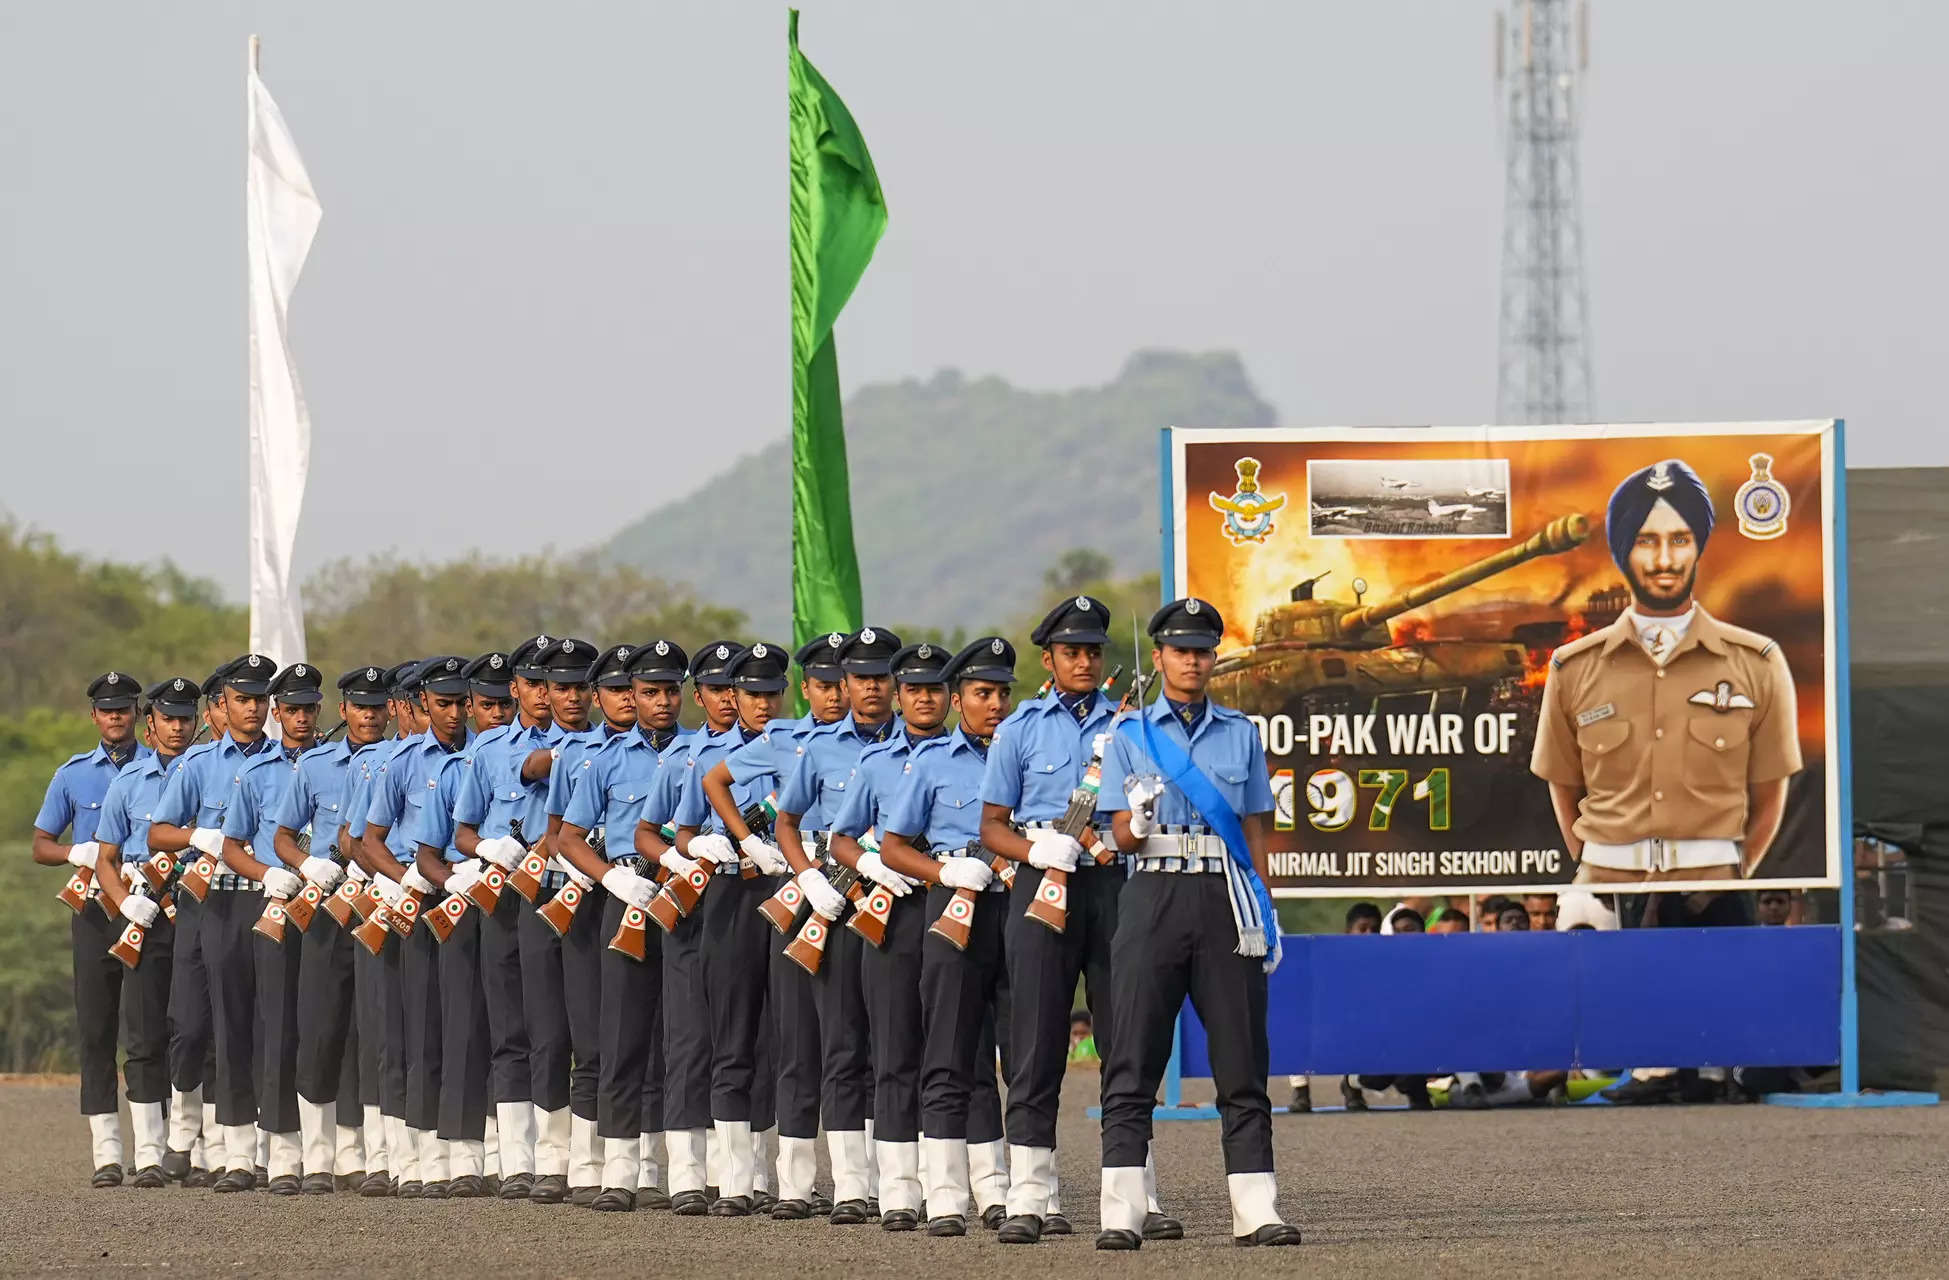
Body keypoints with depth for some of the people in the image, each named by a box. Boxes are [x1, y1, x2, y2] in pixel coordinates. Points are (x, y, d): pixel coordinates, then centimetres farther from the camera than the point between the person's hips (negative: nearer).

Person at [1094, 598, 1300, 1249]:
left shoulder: (1240, 734, 15)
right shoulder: (1131, 734, 9)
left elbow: (1254, 830, 15)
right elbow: (1124, 837, 3)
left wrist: (1265, 915, 8)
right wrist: (1139, 818, -21)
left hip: (1226, 900, 2)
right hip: (1155, 895, -2)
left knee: (1242, 1059, 0)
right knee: (1133, 1061, -6)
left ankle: (1256, 1210, 0)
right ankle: (1122, 1212, -9)